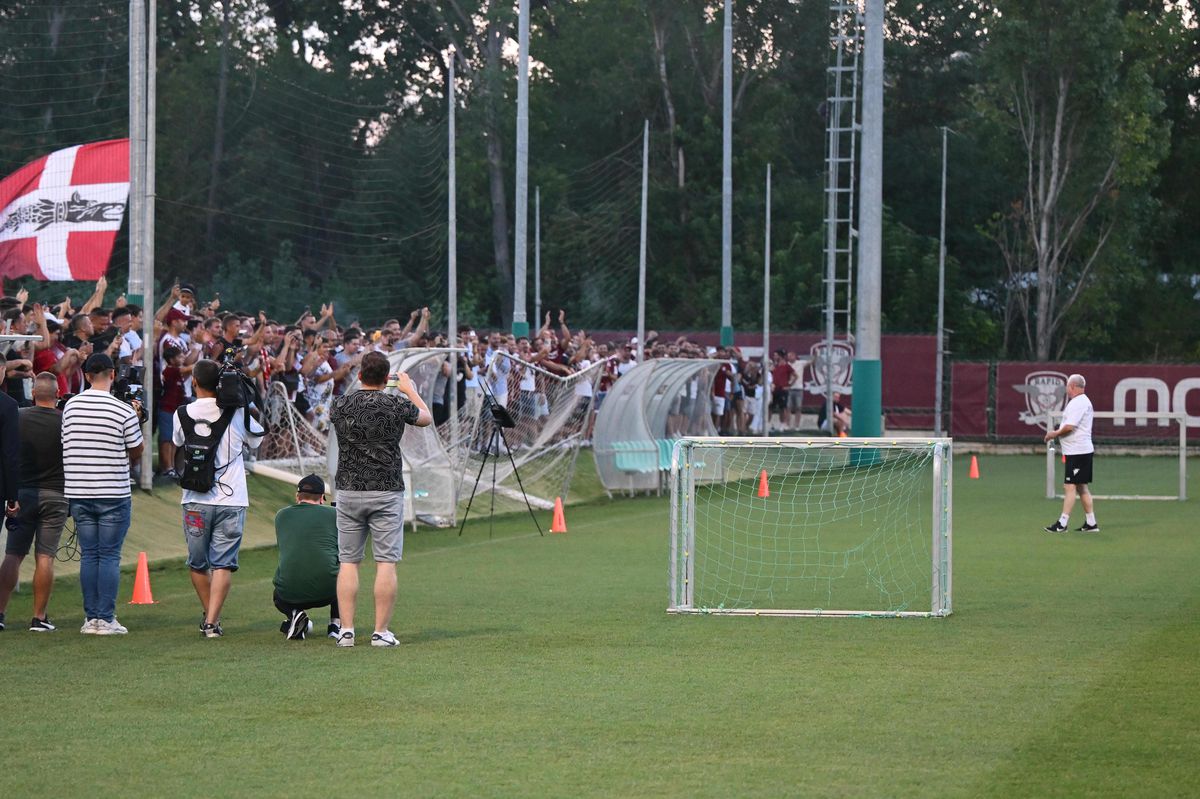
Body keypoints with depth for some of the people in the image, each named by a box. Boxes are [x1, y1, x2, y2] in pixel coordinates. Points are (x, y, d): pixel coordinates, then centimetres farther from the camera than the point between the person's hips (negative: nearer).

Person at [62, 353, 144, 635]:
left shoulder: (70, 406, 2)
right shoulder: (123, 411, -10)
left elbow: (67, 442, 13)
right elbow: (137, 451, -1)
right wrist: (136, 419, 10)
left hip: (78, 492, 4)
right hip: (113, 493, -4)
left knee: (88, 555, 8)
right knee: (109, 556, 0)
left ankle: (91, 618, 8)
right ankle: (106, 619, -2)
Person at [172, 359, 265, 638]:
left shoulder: (182, 414, -2)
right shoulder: (237, 412, -3)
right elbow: (256, 441, 15)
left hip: (195, 501, 1)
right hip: (231, 499, -1)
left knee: (198, 563, 16)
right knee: (223, 563, 0)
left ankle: (209, 617, 26)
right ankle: (212, 622, -10)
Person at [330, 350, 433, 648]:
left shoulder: (340, 405, 1)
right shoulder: (396, 405, -6)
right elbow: (426, 418, 15)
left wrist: (362, 388, 35)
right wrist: (410, 389, 30)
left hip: (348, 491, 3)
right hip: (386, 491, -3)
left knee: (348, 562, 6)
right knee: (386, 562, 0)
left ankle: (346, 630, 2)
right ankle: (381, 631, -2)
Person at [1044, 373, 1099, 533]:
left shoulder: (1078, 403, -16)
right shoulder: (1081, 402, 18)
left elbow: (1069, 427, -23)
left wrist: (1054, 434, -8)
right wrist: (1056, 433, 11)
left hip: (1077, 452, -11)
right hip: (1081, 450, 11)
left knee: (1070, 487, -10)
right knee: (1082, 487, 13)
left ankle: (1062, 523, -10)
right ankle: (1091, 523, 16)